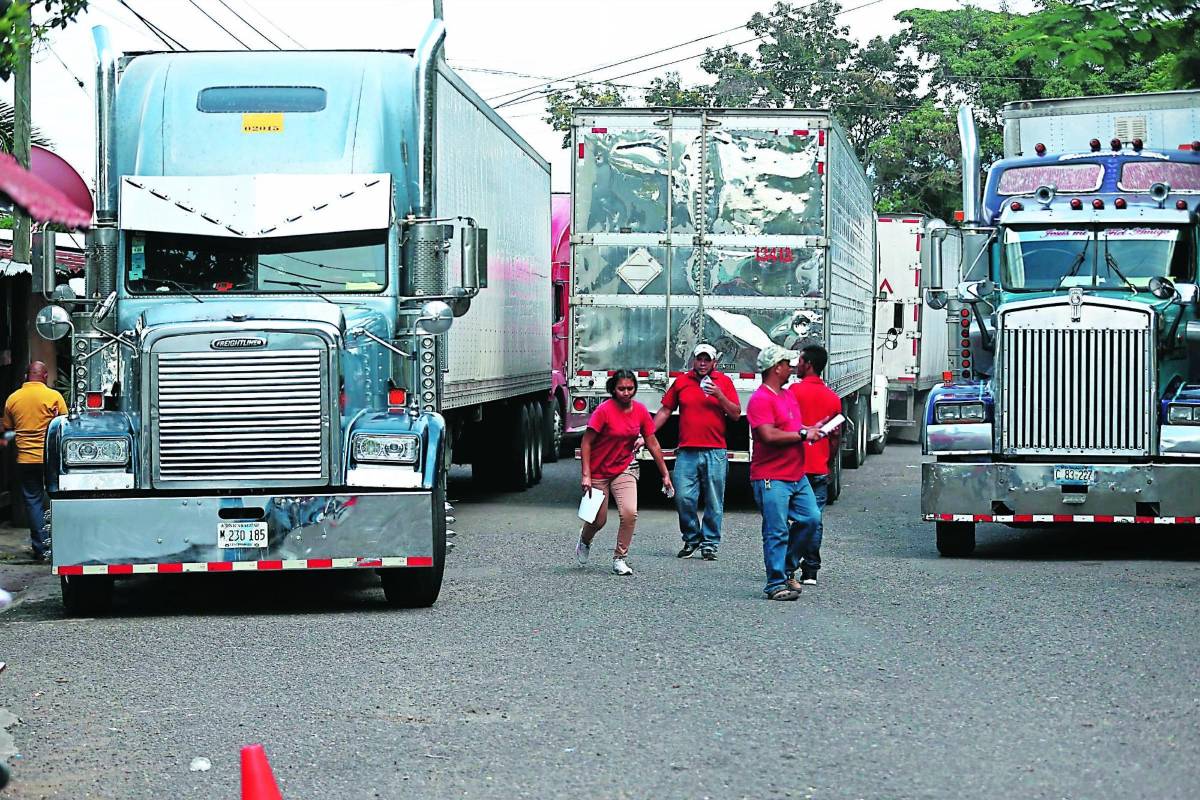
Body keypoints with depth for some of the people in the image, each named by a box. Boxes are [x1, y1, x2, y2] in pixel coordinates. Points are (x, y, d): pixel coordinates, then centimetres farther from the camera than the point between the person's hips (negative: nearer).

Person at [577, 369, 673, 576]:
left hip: (624, 470, 3)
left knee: (630, 512, -18)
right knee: (599, 520, 5)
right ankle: (585, 540, 41)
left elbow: (653, 445, 3)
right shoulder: (604, 410, -18)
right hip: (599, 472, -3)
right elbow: (587, 443, -15)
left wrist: (665, 475, 4)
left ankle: (620, 558, -3)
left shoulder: (640, 411, -5)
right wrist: (586, 475, -20)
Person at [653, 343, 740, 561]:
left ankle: (709, 543, 11)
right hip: (687, 451, 1)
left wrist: (719, 395, -11)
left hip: (715, 452, -1)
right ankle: (691, 540, 12)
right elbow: (665, 411, 14)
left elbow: (736, 414, 3)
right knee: (683, 498, -4)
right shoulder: (681, 382, 9)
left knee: (714, 502, 2)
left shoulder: (724, 382, 6)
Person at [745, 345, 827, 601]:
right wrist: (803, 434, -17)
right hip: (771, 479, -9)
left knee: (810, 518, 6)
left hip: (797, 475, 9)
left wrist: (813, 428, 12)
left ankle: (787, 568, 21)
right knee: (777, 532, -6)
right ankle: (776, 584, 0)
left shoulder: (789, 395, 17)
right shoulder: (760, 399, -14)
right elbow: (769, 435, -24)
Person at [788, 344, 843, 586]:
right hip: (820, 470, 4)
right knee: (815, 520, 6)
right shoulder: (833, 398, 8)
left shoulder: (795, 390, -8)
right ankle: (810, 571, 5)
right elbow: (836, 436, 10)